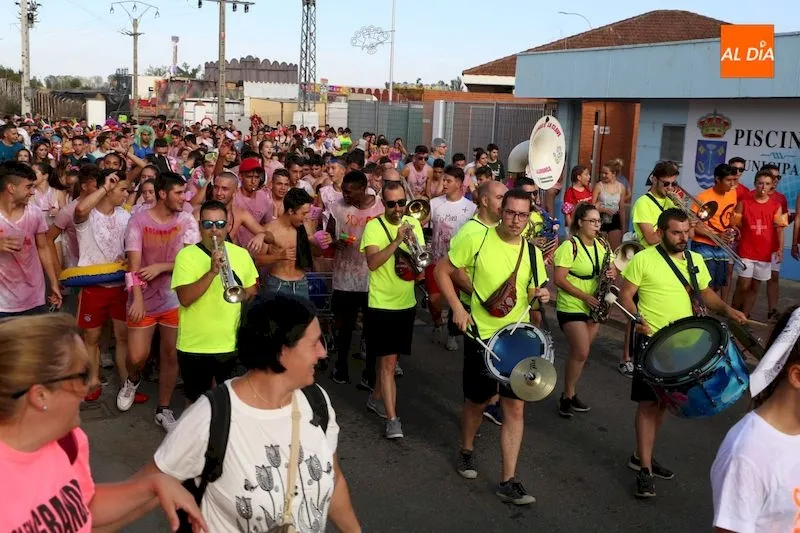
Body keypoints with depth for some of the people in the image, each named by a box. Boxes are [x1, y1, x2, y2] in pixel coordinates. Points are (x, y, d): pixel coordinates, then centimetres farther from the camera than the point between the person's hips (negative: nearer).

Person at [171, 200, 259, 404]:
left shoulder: (241, 254, 2)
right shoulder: (186, 255, -8)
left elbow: (252, 292, 15)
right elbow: (185, 298, -20)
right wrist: (212, 272, -28)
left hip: (233, 344, 3)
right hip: (195, 346, -2)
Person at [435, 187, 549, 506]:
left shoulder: (532, 252, 1)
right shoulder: (477, 242, -11)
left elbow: (538, 290, 13)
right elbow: (442, 270, -5)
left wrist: (542, 295, -11)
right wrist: (457, 308, -14)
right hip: (481, 336, -3)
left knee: (515, 406, 0)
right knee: (477, 401, 12)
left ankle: (508, 481, 7)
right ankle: (466, 451, 41)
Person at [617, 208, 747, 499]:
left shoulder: (695, 260, 8)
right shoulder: (643, 259, -10)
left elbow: (705, 292, 18)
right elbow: (625, 295, -10)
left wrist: (726, 309, 0)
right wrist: (637, 318, -27)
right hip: (651, 342, -6)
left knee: (664, 401, 15)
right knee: (648, 402, -4)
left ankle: (642, 456, 31)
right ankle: (645, 469, 3)